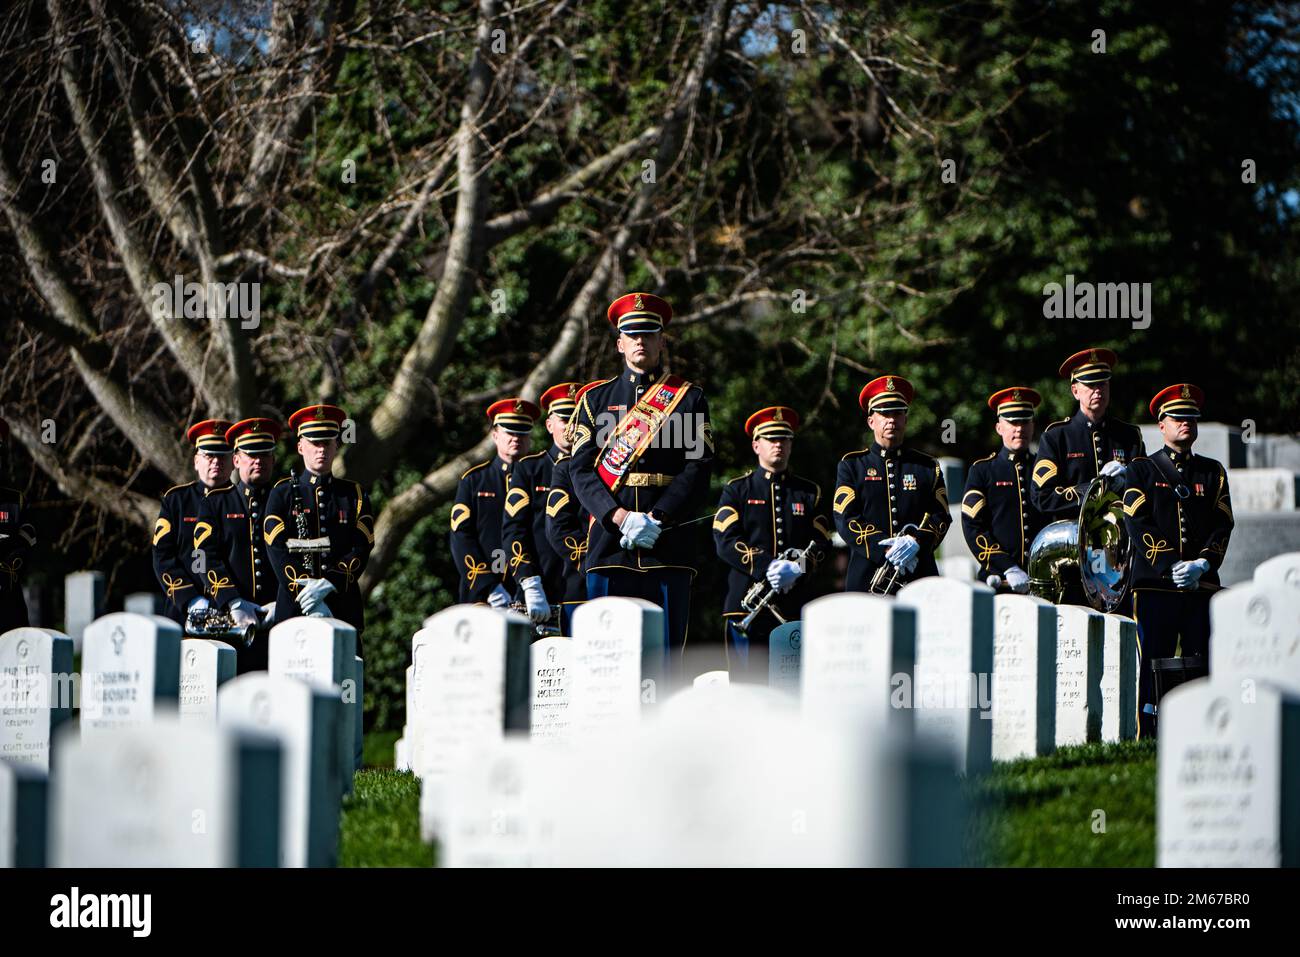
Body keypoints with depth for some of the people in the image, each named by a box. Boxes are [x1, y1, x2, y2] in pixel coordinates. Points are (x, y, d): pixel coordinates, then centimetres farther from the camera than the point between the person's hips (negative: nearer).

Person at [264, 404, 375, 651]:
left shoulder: (355, 495, 13)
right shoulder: (283, 494, 9)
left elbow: (361, 550, 1)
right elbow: (279, 554, -2)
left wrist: (328, 585, -16)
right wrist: (309, 600, -14)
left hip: (344, 611, 1)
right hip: (294, 612, -1)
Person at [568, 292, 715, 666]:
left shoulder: (689, 398, 9)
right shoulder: (596, 399, 13)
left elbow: (698, 469, 0)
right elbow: (581, 470, 4)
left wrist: (656, 520, -14)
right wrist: (621, 518, -12)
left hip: (668, 547, -1)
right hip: (609, 547, 1)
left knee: (665, 657, -3)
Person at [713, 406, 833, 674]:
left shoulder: (809, 492, 16)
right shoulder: (736, 491, 10)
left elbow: (822, 542, 7)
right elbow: (726, 541, -3)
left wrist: (799, 567, -14)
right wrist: (765, 567, -17)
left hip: (797, 606, 2)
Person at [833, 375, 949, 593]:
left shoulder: (928, 467, 16)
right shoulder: (852, 465, 11)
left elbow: (941, 517, 7)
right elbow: (845, 519, 0)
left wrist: (916, 541, -15)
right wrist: (885, 551, -13)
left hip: (919, 579, 1)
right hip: (866, 580, -1)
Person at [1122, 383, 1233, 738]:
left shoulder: (1213, 472, 16)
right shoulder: (1142, 470, 8)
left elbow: (1223, 525, 8)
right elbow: (1139, 524, -3)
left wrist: (1203, 563, -10)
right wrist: (1171, 567, -14)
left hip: (1202, 586, 3)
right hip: (1155, 585, -3)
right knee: (1154, 666, -6)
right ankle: (1147, 741, -5)